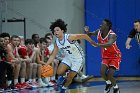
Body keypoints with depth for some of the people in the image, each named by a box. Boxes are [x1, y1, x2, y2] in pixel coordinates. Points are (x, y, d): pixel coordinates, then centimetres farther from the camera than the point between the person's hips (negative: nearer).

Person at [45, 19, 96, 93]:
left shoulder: (69, 37, -31)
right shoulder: (57, 42, -10)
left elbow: (84, 36, -23)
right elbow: (53, 56, -4)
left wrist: (92, 43, -11)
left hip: (78, 59, -5)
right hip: (68, 58, 5)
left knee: (69, 77, -3)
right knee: (59, 72, -16)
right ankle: (62, 77, 20)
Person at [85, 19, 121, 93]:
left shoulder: (112, 35, -31)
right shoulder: (99, 32, -11)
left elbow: (109, 44, -52)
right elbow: (90, 34, 8)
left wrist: (98, 45, -66)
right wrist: (87, 32, -17)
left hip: (115, 56, -5)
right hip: (105, 56, 6)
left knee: (110, 74, -17)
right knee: (102, 73, -13)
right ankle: (108, 83, 21)